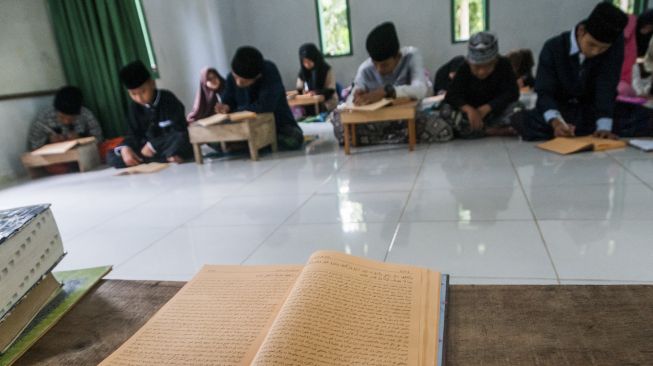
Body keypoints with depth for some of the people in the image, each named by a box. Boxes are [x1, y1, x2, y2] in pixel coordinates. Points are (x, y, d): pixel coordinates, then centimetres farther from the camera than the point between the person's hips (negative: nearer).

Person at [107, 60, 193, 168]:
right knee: (111, 156, -14)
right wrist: (126, 148, -19)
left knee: (180, 139, -39)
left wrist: (153, 145, -21)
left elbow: (179, 131, -17)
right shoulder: (134, 107, 3)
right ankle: (167, 158, -23)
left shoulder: (168, 100, -10)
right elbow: (133, 134, 5)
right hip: (148, 147, 6)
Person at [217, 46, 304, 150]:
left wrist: (237, 109, -20)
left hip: (278, 123, -3)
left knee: (294, 140, -36)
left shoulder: (270, 72, -25)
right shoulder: (232, 78, -11)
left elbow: (265, 107, -35)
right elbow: (228, 101, 5)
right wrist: (226, 107, -20)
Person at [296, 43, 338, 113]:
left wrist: (317, 92, -27)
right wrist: (302, 91, -14)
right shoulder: (303, 72, 5)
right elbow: (299, 89, 10)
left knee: (310, 109, -29)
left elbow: (331, 90, -10)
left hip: (327, 102, -4)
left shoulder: (327, 69, -6)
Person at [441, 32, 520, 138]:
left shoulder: (504, 65, -15)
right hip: (471, 112, 0)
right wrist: (469, 109, -44)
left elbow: (512, 92, -24)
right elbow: (452, 95, -24)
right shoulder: (464, 69, -15)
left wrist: (486, 108, -36)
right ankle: (492, 131, -29)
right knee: (446, 110, -29)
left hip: (495, 111, 0)